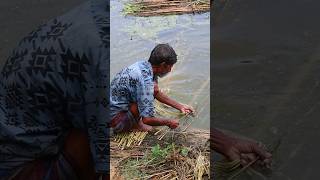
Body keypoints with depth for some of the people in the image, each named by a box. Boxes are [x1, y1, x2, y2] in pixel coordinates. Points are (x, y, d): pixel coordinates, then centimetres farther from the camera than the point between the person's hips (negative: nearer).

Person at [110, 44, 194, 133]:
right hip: (116, 118, -9)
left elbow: (156, 92, 16)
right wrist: (168, 122, -12)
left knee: (154, 88, 4)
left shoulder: (143, 65, -2)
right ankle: (135, 124, 0)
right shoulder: (145, 80, -30)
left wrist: (180, 106, 18)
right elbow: (146, 120, -29)